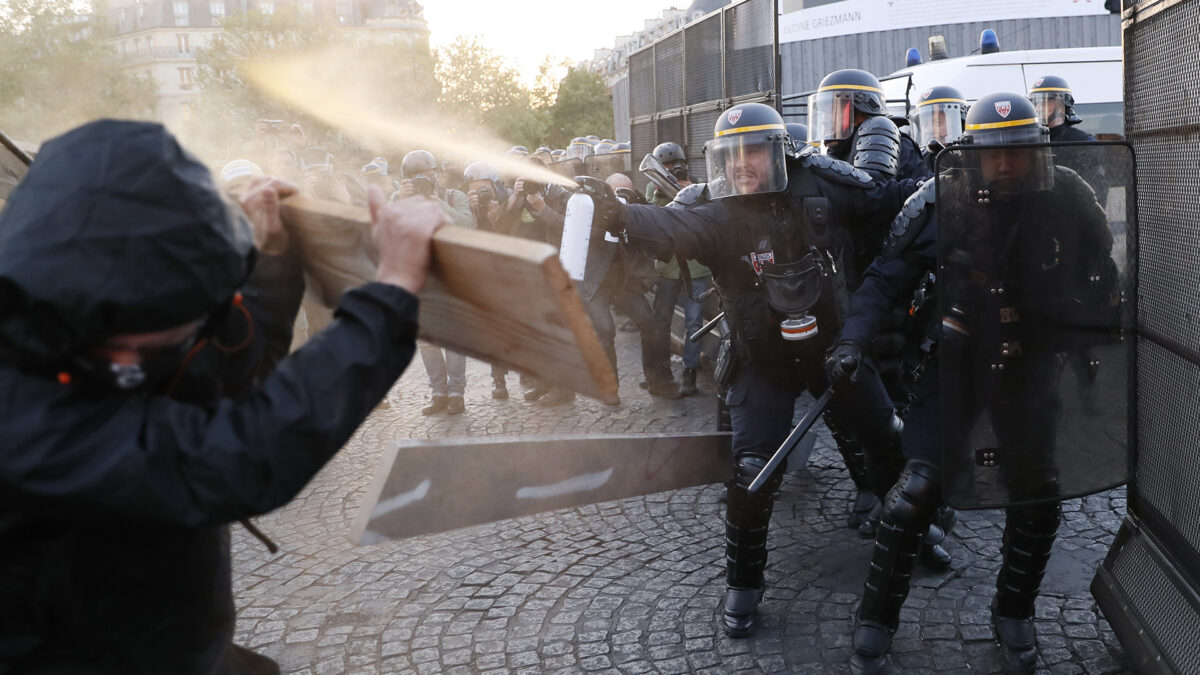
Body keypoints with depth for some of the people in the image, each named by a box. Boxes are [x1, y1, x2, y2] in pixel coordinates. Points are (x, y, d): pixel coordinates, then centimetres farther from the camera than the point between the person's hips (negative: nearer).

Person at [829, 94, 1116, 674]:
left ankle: (1013, 614, 34)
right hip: (957, 359, -2)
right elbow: (886, 278, -8)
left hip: (1032, 366, 3)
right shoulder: (941, 202, -15)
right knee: (918, 485, -12)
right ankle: (876, 621, 4)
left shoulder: (1069, 199, -10)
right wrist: (852, 341, -19)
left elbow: (1099, 275, 6)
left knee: (1037, 494, 9)